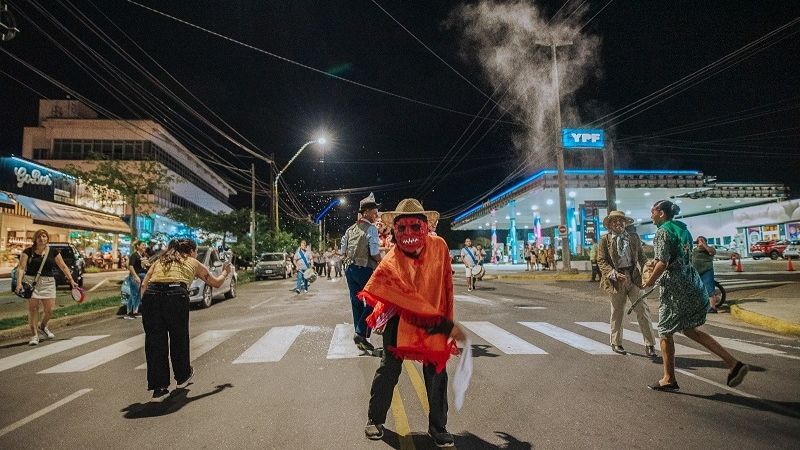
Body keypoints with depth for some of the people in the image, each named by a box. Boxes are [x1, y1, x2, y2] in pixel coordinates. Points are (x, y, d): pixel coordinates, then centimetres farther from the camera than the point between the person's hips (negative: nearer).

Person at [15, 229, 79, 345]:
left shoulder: (53, 252, 6)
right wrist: (19, 282, -18)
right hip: (31, 282, -2)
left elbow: (63, 267, 9)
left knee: (49, 310, 0)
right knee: (33, 308, -1)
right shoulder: (28, 251, 0)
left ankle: (42, 327, 31)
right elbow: (21, 268, -5)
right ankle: (34, 335, 11)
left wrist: (71, 280, 5)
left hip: (48, 283, 2)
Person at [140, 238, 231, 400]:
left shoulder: (160, 260, 29)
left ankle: (159, 388, 15)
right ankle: (182, 376, 37)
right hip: (176, 295, -3)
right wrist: (225, 272, 50)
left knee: (154, 342, 11)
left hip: (151, 295, 3)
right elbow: (216, 283, 32)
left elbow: (144, 284, 15)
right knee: (179, 338, 17)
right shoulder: (193, 263, 22)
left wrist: (146, 305, 15)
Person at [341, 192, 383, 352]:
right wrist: (381, 263, -1)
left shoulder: (350, 229, 10)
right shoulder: (371, 228, -11)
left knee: (356, 303, 13)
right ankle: (361, 333, -3)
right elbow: (375, 253, -17)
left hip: (350, 269, 7)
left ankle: (360, 338, 22)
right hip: (364, 270, -7)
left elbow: (343, 250, 11)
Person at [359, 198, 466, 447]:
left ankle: (438, 427, 25)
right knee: (390, 368, 6)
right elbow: (413, 304, -27)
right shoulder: (391, 264, -27)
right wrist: (446, 326, -26)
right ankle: (375, 419, 28)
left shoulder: (439, 246, -14)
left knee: (436, 370, 7)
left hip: (436, 318, 4)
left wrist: (447, 321, 10)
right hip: (400, 319, -3)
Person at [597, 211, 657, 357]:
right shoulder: (605, 239, 0)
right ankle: (616, 343, 25)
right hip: (617, 279, -2)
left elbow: (641, 256, 10)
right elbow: (601, 261, -4)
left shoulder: (634, 237, 9)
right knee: (617, 313, 10)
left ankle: (649, 344, 10)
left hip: (634, 277, 2)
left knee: (643, 310, -1)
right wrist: (613, 274, -18)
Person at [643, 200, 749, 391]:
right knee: (690, 330, 18)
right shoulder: (682, 229, 14)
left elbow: (663, 263, -21)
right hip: (692, 284, 9)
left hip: (675, 288, -9)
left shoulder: (663, 231, -13)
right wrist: (657, 262, 20)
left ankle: (669, 379, 14)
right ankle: (734, 364, 10)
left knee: (665, 332, 5)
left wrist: (650, 281, -9)